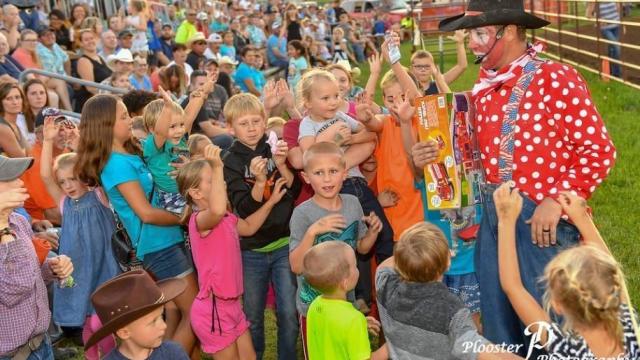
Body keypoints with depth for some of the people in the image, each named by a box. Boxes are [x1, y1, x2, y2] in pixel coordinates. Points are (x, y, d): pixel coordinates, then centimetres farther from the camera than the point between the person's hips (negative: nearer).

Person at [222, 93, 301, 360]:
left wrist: (281, 165, -20)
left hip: (284, 244, 1)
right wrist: (259, 180, -30)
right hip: (252, 249, -1)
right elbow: (245, 209, -13)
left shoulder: (276, 150, 1)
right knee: (252, 316, 11)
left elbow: (295, 192, -4)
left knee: (289, 313, 1)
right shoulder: (230, 161, -5)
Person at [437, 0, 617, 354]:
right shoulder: (483, 89, 10)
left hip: (541, 220, -7)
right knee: (499, 330, 16)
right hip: (492, 218, 7)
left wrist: (556, 201, -18)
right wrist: (440, 153, 3)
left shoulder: (555, 78, -10)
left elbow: (599, 150, -13)